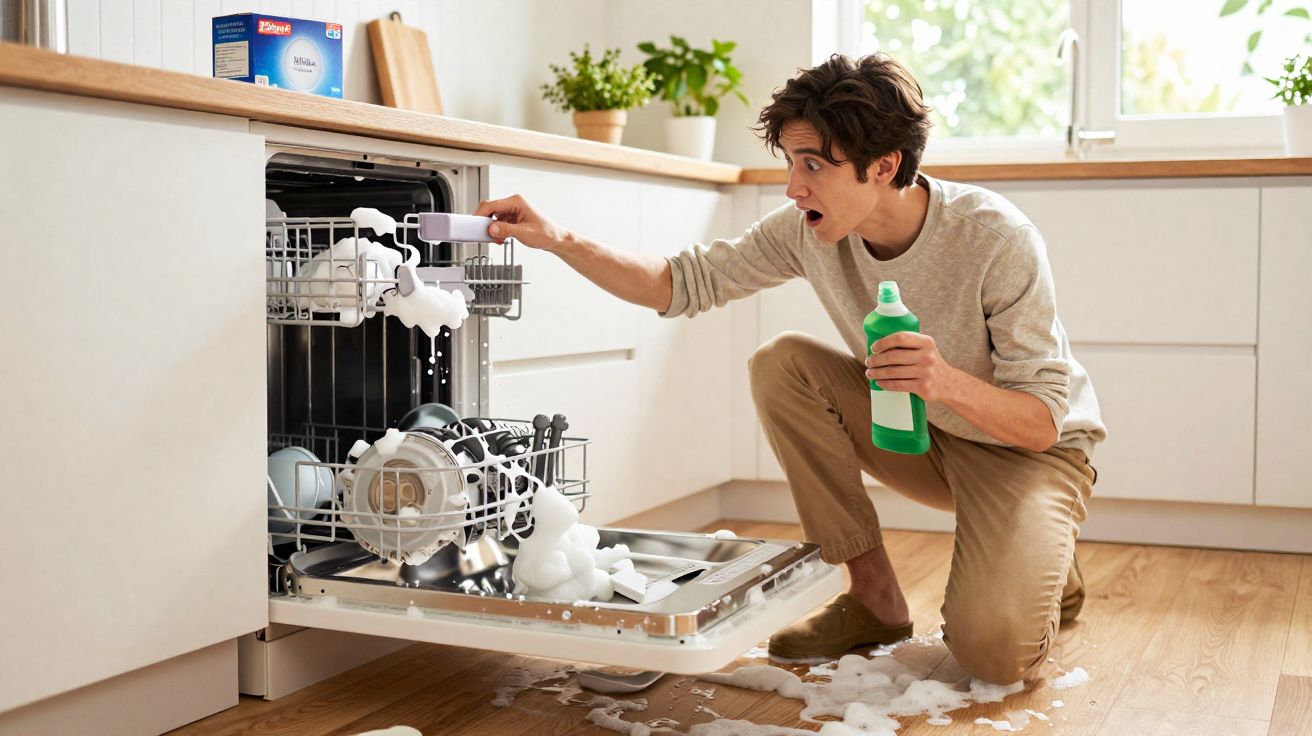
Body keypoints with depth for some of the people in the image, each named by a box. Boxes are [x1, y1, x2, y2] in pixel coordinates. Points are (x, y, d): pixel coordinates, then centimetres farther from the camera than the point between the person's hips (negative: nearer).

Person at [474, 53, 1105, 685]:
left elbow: (1044, 421, -27)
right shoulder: (809, 230, -14)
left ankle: (1043, 565, 9)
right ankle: (876, 596, -8)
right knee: (779, 365, -17)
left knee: (993, 652, -30)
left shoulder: (997, 240, -29)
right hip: (921, 435, 6)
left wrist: (950, 383, -47)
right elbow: (686, 283, -7)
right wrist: (561, 241, -19)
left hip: (1027, 449, -6)